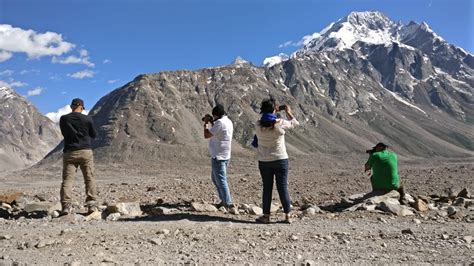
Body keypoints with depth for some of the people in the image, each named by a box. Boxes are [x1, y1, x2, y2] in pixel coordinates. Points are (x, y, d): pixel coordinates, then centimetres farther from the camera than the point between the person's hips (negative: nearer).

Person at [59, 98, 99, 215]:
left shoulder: (63, 119, 3)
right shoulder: (87, 119, -2)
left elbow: (64, 133, 17)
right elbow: (94, 135, 9)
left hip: (69, 152, 1)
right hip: (86, 151, -1)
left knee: (67, 179, 2)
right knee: (90, 178, 3)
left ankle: (66, 205, -6)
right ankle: (92, 204, -2)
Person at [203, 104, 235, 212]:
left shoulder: (220, 122, -18)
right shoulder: (228, 121, 12)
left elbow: (206, 135, -17)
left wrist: (206, 123, -3)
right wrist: (212, 123, 16)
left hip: (218, 156, -10)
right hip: (225, 156, 10)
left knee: (221, 180, -8)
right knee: (215, 178, 22)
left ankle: (229, 205, -8)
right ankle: (224, 200, 27)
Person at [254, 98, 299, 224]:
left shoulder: (258, 125, -8)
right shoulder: (280, 123, -13)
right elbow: (295, 123, 6)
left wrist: (275, 111, 18)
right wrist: (288, 112, 20)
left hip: (264, 161, 2)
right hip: (280, 160, -1)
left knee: (267, 188, 11)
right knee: (283, 188, 8)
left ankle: (266, 216, 17)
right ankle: (287, 216, 15)